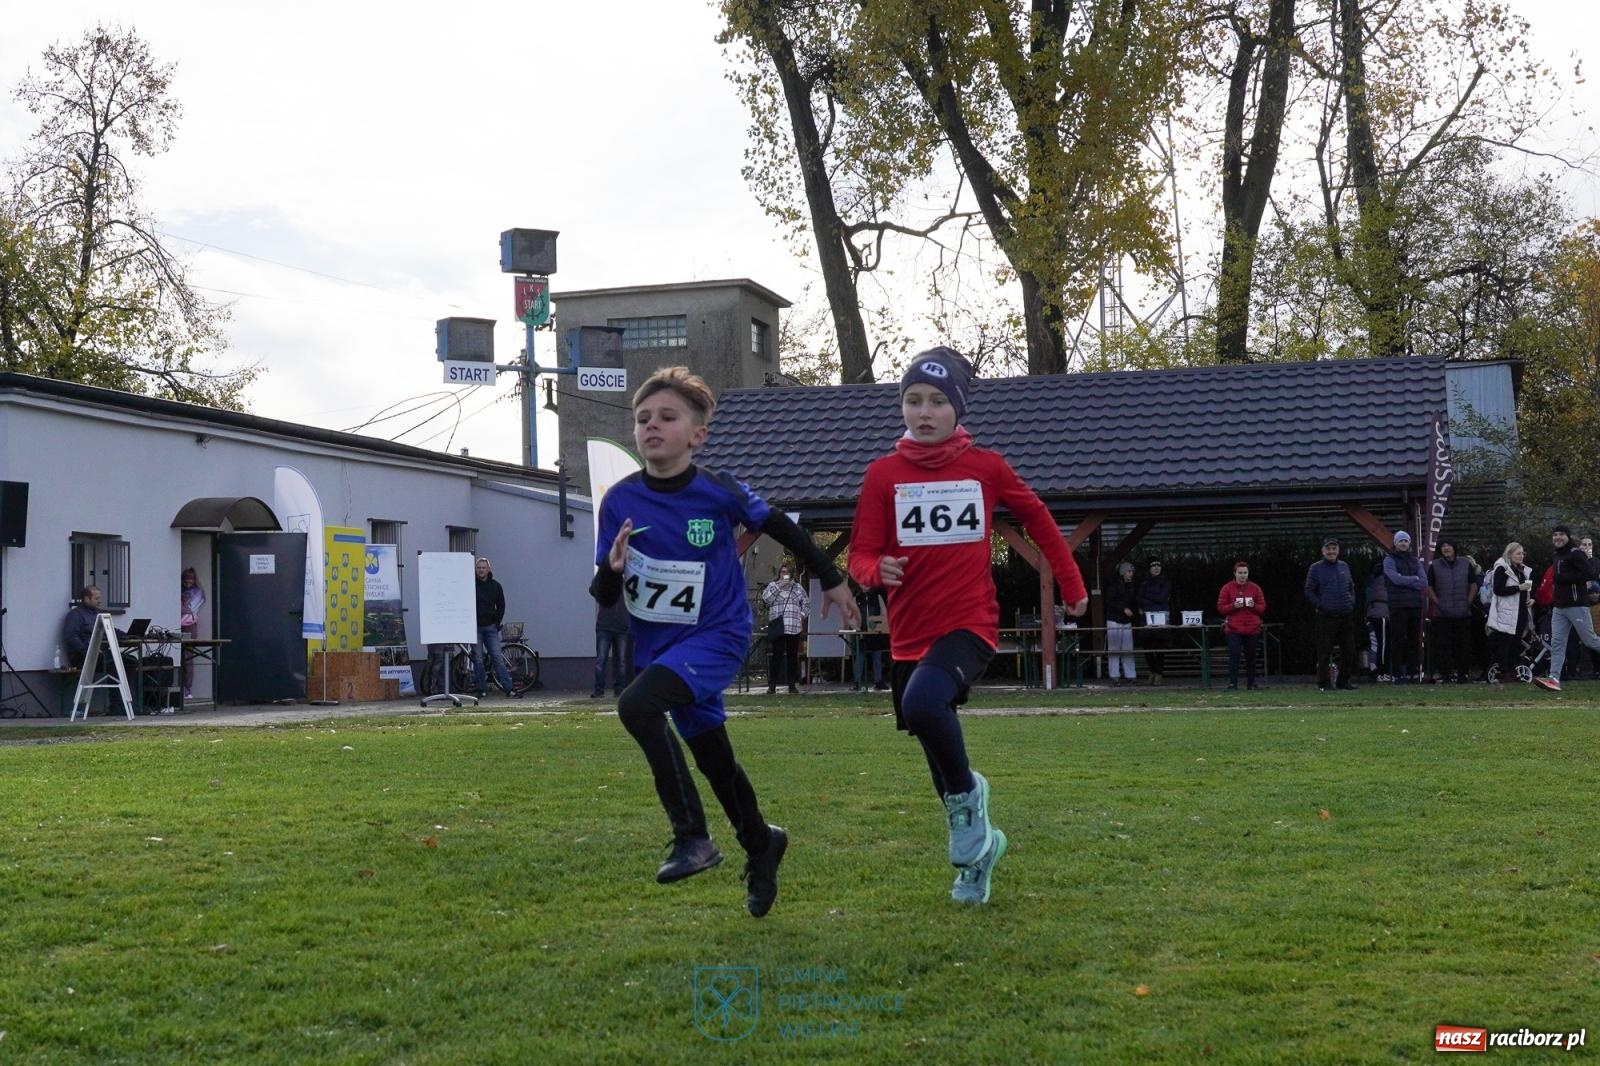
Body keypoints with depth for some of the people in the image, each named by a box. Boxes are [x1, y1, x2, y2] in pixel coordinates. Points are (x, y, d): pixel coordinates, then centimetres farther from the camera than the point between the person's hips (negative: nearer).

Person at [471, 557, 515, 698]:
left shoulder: (495, 586, 7)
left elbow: (501, 606, 14)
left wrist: (496, 623, 5)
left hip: (490, 627, 1)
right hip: (474, 627, -1)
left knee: (498, 657, -4)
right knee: (478, 659, 0)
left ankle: (508, 688, -6)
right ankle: (482, 689, 6)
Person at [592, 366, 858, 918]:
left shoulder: (719, 492, -14)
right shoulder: (620, 500, -7)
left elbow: (782, 528, 3)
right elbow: (605, 597, -3)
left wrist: (832, 580, 11)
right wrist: (612, 568, -25)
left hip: (717, 636, -5)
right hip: (657, 645, 5)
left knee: (637, 705, -29)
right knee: (714, 759, 17)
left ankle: (693, 835, -19)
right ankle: (760, 846, 43)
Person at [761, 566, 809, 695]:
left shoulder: (797, 587, 16)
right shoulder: (773, 585, 10)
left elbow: (806, 602, 18)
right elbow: (766, 597, -7)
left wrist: (802, 615, 3)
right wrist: (779, 586, -10)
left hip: (794, 627, 2)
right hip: (778, 626, -2)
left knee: (793, 655, 3)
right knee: (776, 655, -6)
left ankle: (792, 684, 8)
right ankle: (772, 685, -4)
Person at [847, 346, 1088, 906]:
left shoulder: (986, 466, -1)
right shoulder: (883, 474, 0)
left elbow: (1037, 518, 14)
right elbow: (861, 554, 0)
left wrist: (1072, 586, 17)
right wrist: (878, 569, -23)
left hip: (970, 624, -3)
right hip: (909, 634, 3)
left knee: (922, 703, -31)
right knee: (936, 748, 13)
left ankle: (966, 794, -4)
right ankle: (976, 846, 36)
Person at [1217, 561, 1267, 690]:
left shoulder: (1255, 588, 8)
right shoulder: (1227, 588, 3)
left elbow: (1263, 607, 9)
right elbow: (1220, 607, 1)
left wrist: (1253, 606, -12)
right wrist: (1234, 606, -15)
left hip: (1252, 630, 2)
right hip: (1233, 629, -2)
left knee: (1251, 657, 5)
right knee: (1234, 655, -10)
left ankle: (1251, 682, 15)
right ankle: (1232, 683, -9)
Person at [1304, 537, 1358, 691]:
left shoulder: (1344, 566, 13)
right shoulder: (1316, 568, -1)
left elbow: (1351, 587, 23)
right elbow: (1309, 591, -1)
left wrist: (1352, 602, 9)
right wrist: (1320, 606, -10)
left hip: (1346, 616, 5)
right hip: (1326, 617, -5)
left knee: (1349, 649, 8)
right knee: (1324, 651, -4)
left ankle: (1344, 680, 18)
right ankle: (1323, 683, 2)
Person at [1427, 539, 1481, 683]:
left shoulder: (1466, 564, 6)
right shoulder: (1434, 566, 2)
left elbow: (1473, 585, 11)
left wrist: (1468, 602, 2)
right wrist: (1437, 603, -4)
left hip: (1463, 612, 1)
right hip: (1442, 614, -1)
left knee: (1464, 644, 3)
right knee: (1443, 644, -2)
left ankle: (1463, 671, 11)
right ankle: (1445, 672, 4)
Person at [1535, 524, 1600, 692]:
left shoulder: (1575, 554, -11)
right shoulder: (1558, 557, 18)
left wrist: (1564, 578, -20)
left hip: (1577, 606, -8)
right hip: (1559, 607, 8)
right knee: (1557, 643, -1)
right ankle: (1554, 678, -7)